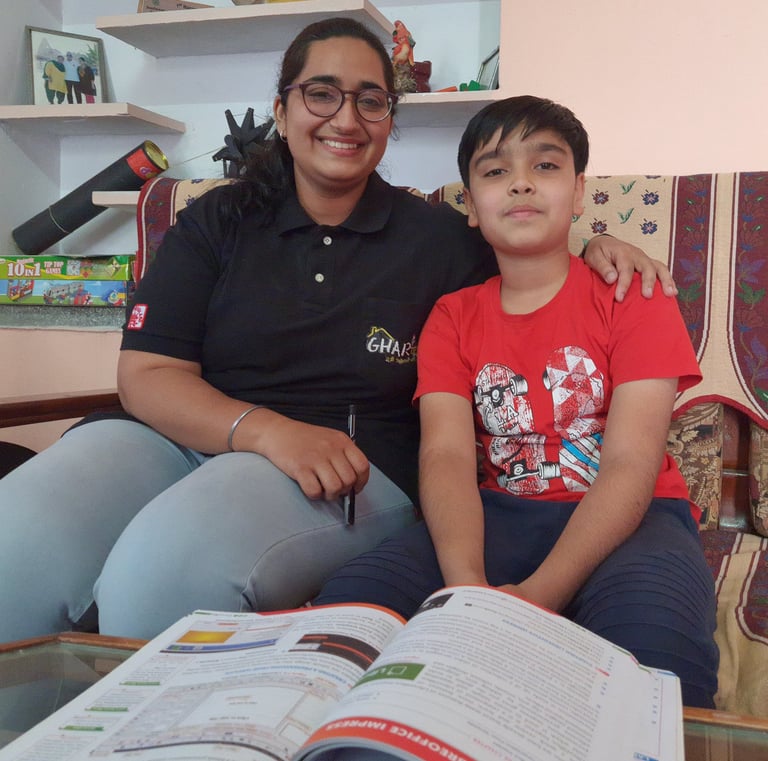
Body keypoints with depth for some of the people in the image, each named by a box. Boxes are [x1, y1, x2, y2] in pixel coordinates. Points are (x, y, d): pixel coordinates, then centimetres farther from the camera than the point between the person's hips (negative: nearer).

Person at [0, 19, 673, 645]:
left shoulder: (439, 238, 11)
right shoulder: (218, 222, 11)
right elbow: (146, 374, 2)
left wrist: (595, 251, 5)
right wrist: (267, 430, -16)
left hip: (355, 471, -1)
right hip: (184, 438, 2)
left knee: (169, 562, -34)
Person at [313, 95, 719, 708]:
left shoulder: (633, 299, 0)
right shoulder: (452, 318, 9)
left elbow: (632, 464, -12)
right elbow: (447, 455, -6)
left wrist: (538, 594, -27)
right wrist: (468, 586, -27)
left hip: (627, 519, -2)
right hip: (501, 516, 3)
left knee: (656, 634, -38)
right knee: (349, 599, -22)